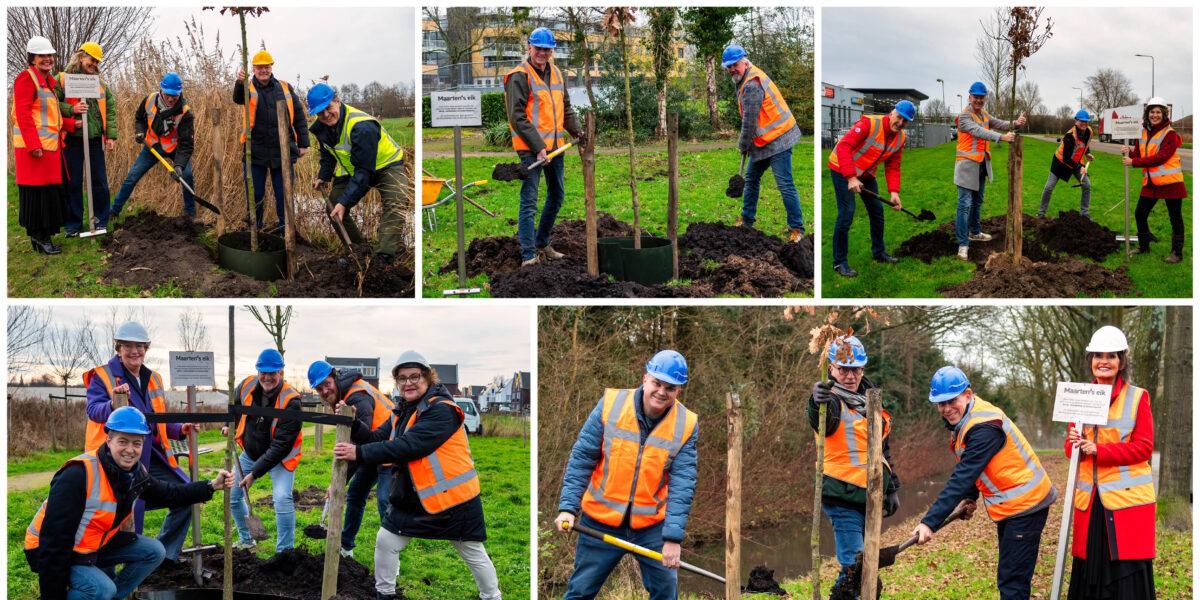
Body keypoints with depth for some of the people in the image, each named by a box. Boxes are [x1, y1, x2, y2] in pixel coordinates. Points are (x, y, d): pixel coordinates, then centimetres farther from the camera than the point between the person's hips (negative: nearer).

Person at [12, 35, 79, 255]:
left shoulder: (49, 81, 19)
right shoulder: (26, 78, -9)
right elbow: (23, 114, -16)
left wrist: (72, 124, 10)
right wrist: (33, 145, -22)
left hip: (51, 146, 9)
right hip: (34, 147, -9)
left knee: (51, 192, 11)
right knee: (36, 192, -4)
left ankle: (42, 237, 18)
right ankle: (38, 237, 2)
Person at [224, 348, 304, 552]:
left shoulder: (290, 400, -29)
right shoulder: (247, 386, -12)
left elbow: (280, 446, -30)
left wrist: (255, 473, -31)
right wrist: (229, 425, -2)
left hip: (280, 458, -6)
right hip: (250, 453, 6)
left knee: (282, 499, -24)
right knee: (232, 496, 11)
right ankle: (246, 541, 33)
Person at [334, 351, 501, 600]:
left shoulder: (441, 410, -20)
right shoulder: (402, 412, 10)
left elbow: (408, 446, -28)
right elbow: (378, 439, 3)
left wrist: (359, 453, -29)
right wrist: (353, 425, -16)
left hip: (453, 497, -7)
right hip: (414, 497, 7)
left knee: (473, 553, 5)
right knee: (385, 541, 5)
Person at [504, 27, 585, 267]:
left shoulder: (557, 75, 13)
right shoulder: (519, 76, -11)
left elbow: (566, 107, 21)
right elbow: (517, 117, -16)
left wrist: (577, 130, 2)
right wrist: (537, 147, -21)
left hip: (555, 146, 8)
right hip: (530, 148, -8)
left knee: (556, 195, 18)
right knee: (529, 201, -8)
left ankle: (542, 245, 33)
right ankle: (528, 256, -8)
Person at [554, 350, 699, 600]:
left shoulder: (686, 425, -7)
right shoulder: (610, 405, -9)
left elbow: (682, 485, -9)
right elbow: (581, 459, -4)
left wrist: (673, 537, -17)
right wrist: (568, 507, -11)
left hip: (652, 525, 1)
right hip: (600, 522, -1)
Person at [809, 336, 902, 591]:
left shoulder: (871, 400, 14)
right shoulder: (833, 401, -11)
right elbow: (821, 420, -37)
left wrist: (892, 489, 23)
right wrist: (817, 403, -60)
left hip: (871, 494, 8)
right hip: (844, 498, -8)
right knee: (853, 567, -14)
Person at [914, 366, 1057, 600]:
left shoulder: (984, 429, -26)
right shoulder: (961, 419, 5)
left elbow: (962, 478, -32)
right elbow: (970, 468, 19)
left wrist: (930, 522, -34)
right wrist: (970, 497, 2)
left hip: (1025, 506, -10)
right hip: (1009, 507, 11)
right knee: (1008, 575, 16)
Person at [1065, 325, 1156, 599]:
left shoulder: (1138, 397, 0)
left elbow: (1144, 447, -6)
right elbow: (1071, 444, 15)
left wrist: (1098, 450, -16)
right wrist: (1074, 445, -9)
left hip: (1128, 498, -4)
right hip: (1090, 500, 4)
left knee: (1128, 574, -6)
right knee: (1089, 571, 4)